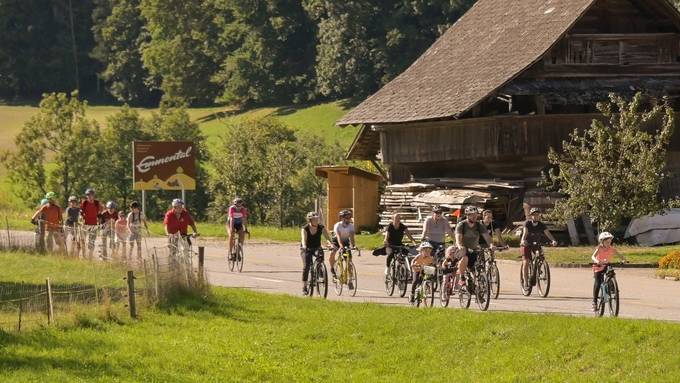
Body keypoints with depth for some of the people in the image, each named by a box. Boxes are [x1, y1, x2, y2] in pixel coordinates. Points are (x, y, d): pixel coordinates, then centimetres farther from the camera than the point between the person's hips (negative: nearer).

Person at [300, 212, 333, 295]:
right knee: (306, 267, -16)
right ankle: (304, 287, -11)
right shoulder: (305, 229, -18)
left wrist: (330, 244, -43)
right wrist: (304, 246, -54)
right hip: (307, 250, -3)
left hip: (317, 248, 3)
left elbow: (327, 237, -22)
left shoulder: (321, 228, -12)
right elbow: (304, 239, -33)